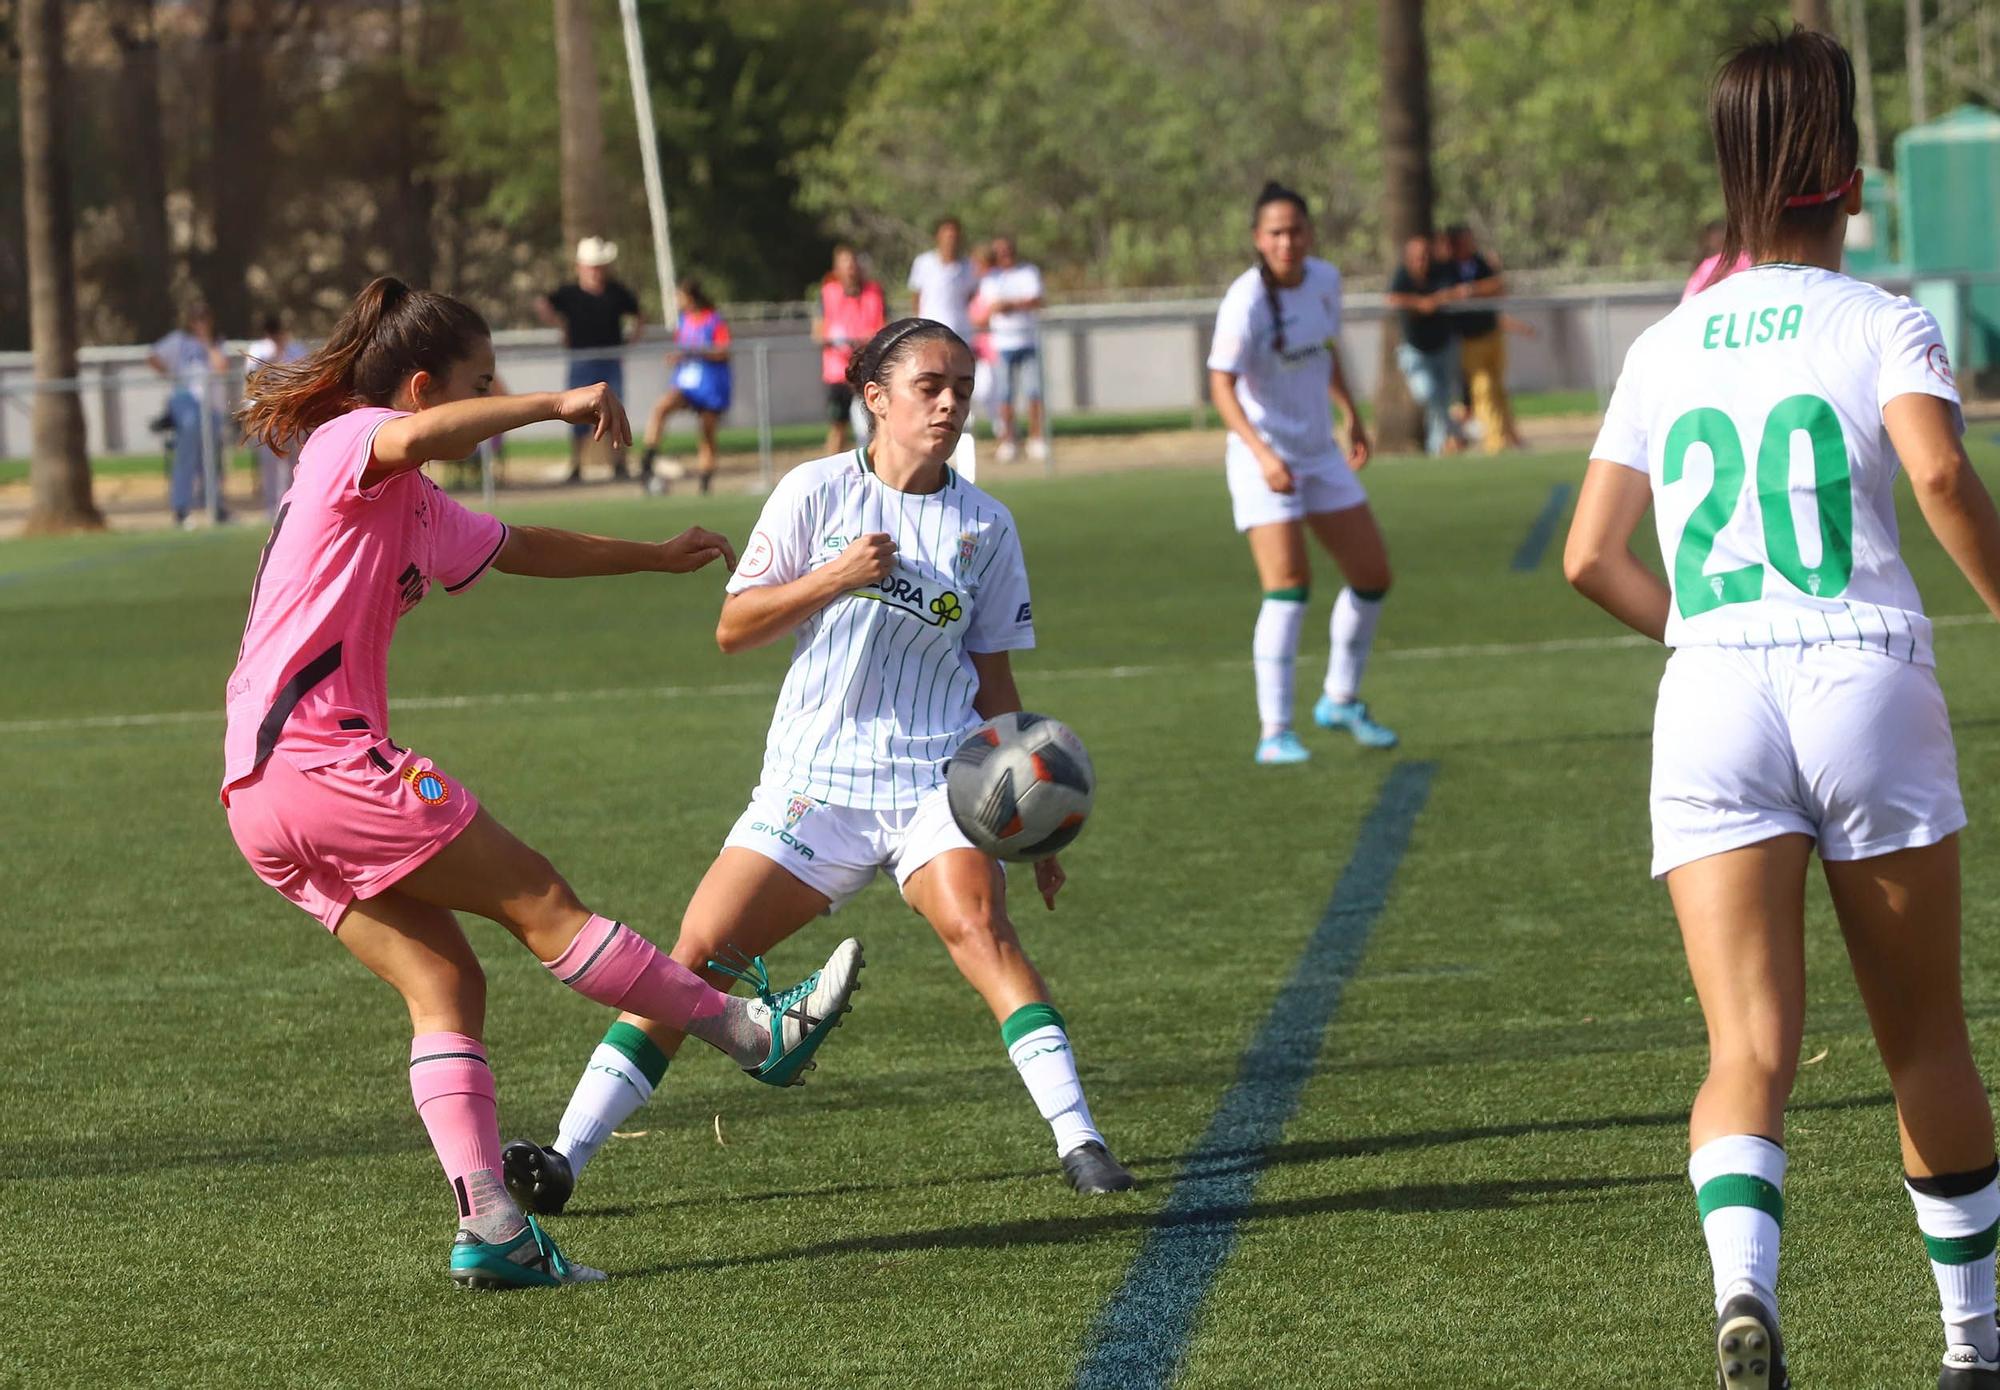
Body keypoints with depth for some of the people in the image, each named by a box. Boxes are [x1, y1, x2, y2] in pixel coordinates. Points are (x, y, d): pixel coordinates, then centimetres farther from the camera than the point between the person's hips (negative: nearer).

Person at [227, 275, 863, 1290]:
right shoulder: (348, 444, -5)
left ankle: (489, 1230, -4)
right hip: (321, 760, -10)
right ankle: (757, 1034, 7)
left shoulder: (413, 510, 24)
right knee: (539, 902, -1)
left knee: (444, 983, 4)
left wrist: (656, 556, 45)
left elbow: (520, 549, 40)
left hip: (266, 798, 10)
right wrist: (558, 404, -23)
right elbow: (416, 437, -30)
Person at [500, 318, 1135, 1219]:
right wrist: (833, 578, -15)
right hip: (812, 783, 0)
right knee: (697, 957, -6)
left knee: (975, 919, -28)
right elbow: (733, 629, 0)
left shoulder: (985, 527, 7)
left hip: (934, 780, 0)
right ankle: (565, 1156, -1)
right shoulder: (817, 493, 1)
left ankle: (1076, 1138, -32)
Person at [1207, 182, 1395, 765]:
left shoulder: (1325, 279, 0)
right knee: (1289, 585, -19)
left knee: (1373, 576, 10)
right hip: (1264, 458, -7)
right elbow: (1221, 385, -27)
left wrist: (1353, 417, 22)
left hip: (1321, 453, 7)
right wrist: (1261, 451, -39)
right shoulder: (1246, 301, -21)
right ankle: (1274, 732, -15)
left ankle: (1341, 701, 30)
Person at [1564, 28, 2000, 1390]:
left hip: (1711, 705, 2)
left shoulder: (1663, 349, 14)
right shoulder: (1882, 324, 2)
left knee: (1751, 1050, -6)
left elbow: (1592, 559, 12)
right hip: (1868, 681, -2)